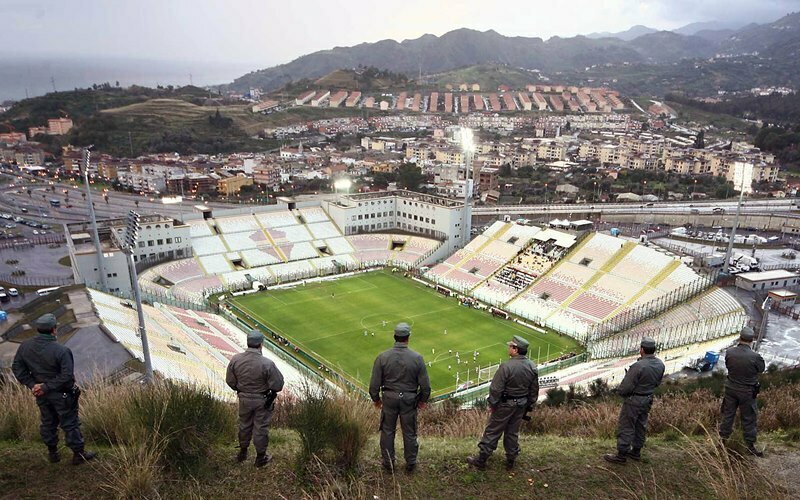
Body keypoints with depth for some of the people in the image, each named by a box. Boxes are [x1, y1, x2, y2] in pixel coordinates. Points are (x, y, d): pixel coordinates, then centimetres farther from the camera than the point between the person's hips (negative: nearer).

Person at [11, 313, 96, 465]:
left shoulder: (25, 346, -7)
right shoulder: (61, 350, -26)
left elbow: (17, 367, 0)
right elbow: (67, 376, -27)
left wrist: (32, 384, -4)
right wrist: (46, 387, -18)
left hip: (41, 395, 6)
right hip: (62, 394, -5)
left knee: (48, 422, 22)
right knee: (70, 424, 7)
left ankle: (52, 453, 35)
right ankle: (78, 454, 18)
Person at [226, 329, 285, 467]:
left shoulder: (235, 360, -15)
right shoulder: (267, 363, -28)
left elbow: (230, 381, -2)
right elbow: (277, 384, -20)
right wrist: (272, 391, 3)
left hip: (244, 399, 4)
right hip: (262, 401, -4)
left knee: (244, 425, 24)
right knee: (261, 428, 13)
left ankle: (242, 452, 43)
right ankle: (260, 457, 28)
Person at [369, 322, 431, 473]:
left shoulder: (382, 357, -13)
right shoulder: (417, 358, -13)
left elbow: (374, 383, -7)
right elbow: (425, 385, -7)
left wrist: (376, 399, 11)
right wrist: (423, 400, 11)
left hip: (389, 398, 0)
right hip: (409, 399, 0)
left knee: (387, 431, 18)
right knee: (409, 433, 15)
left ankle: (388, 463, 31)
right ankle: (411, 464, 31)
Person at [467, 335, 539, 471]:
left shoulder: (506, 366, -25)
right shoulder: (532, 367, -3)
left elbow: (496, 388, -20)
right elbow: (534, 390, 6)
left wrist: (492, 404, -7)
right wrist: (529, 406, 17)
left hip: (505, 405, -6)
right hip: (521, 405, 6)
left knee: (492, 432, 6)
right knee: (512, 433, 19)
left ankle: (481, 460, 16)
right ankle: (510, 461, 29)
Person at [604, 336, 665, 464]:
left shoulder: (638, 366, -30)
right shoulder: (660, 365, -6)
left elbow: (624, 388, -24)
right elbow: (657, 383, 10)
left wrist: (620, 390, -3)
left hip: (634, 401, -8)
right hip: (648, 400, 8)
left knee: (625, 427, 5)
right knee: (640, 426, 21)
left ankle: (621, 455, 14)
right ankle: (636, 452, 35)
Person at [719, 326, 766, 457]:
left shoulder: (729, 353, -15)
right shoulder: (755, 356, -25)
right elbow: (761, 369, -5)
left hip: (730, 389, 3)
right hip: (747, 392, -3)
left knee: (728, 413, 19)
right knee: (749, 418, 12)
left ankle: (723, 437, 32)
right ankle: (751, 444, 24)